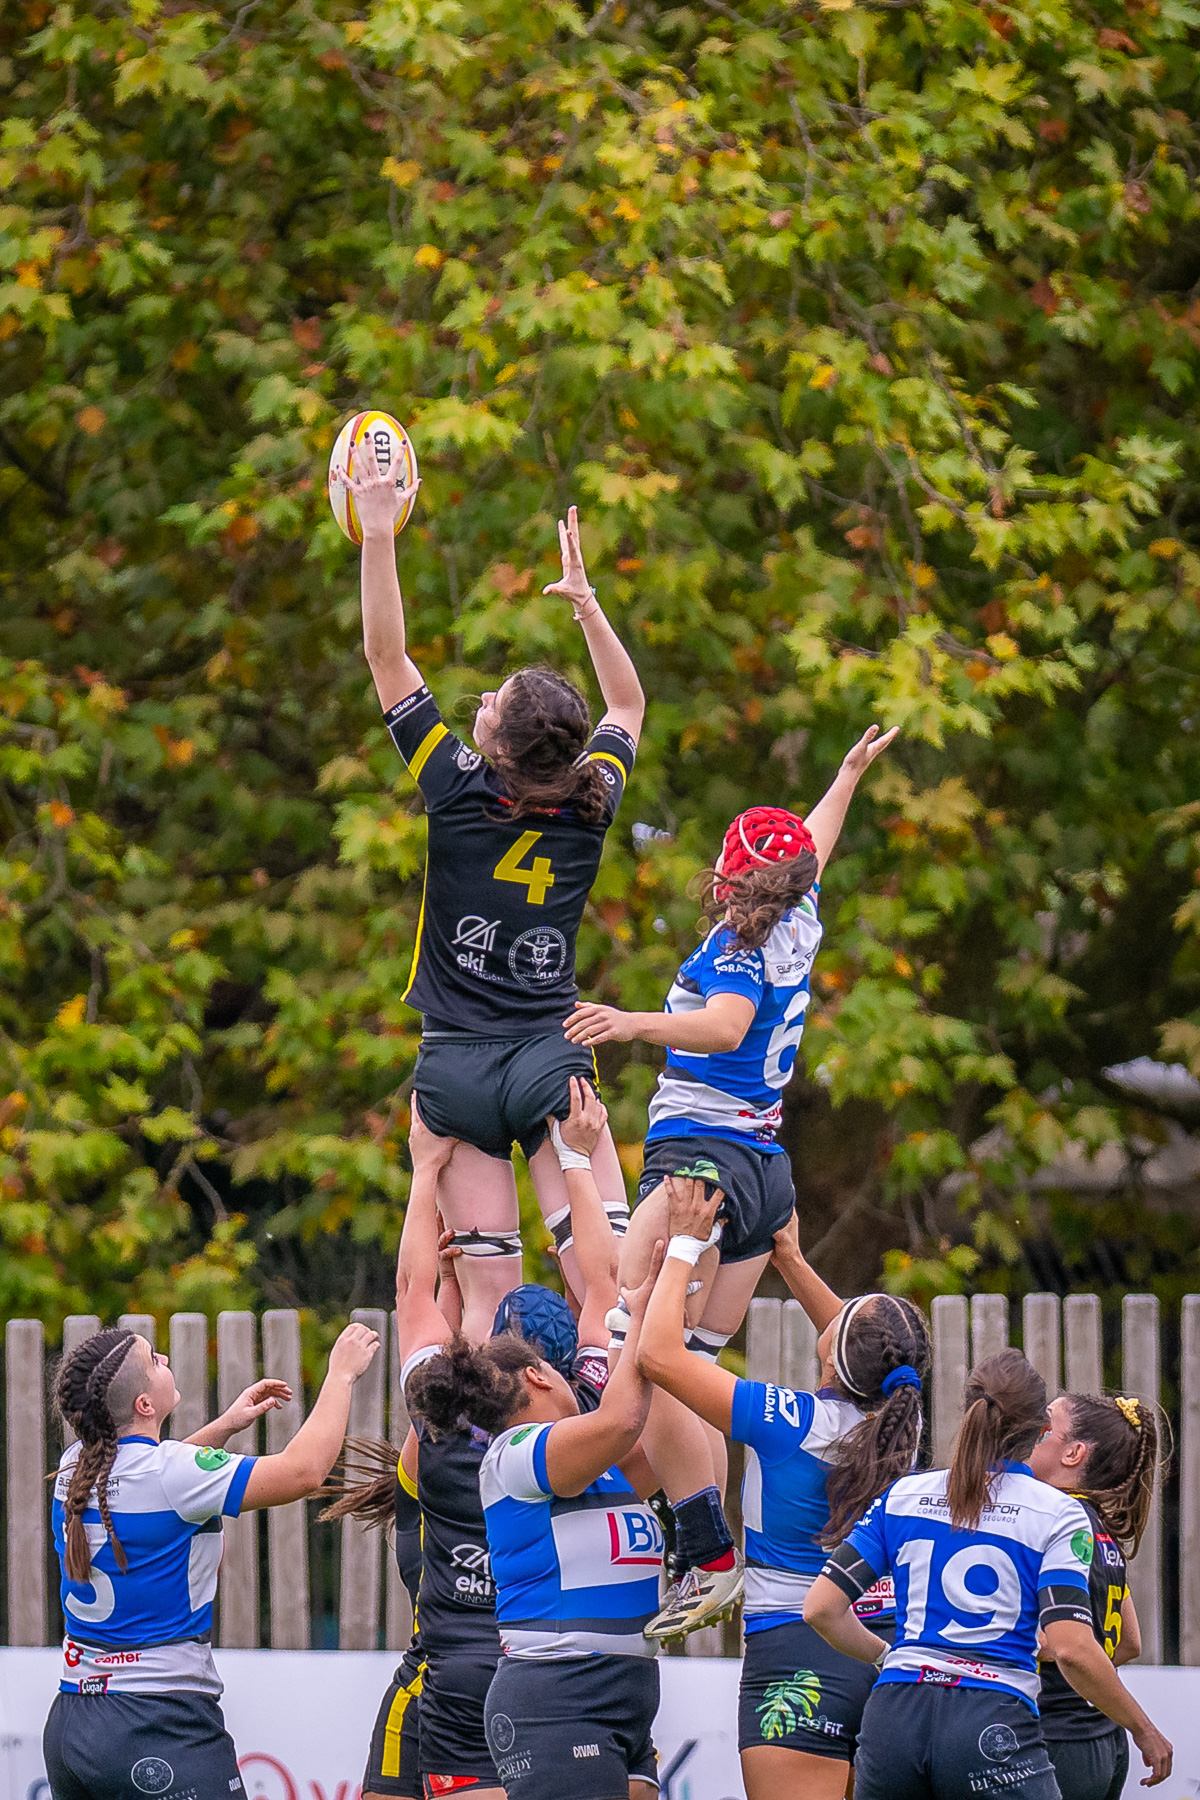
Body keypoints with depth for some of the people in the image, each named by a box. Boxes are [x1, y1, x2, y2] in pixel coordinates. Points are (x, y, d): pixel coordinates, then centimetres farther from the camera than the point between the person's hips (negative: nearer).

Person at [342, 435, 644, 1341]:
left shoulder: (460, 793, -9)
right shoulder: (592, 805, 0)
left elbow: (388, 658, -2)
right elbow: (629, 704, 22)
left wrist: (379, 532, 1)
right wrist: (585, 598, 26)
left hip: (457, 1063, -1)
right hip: (552, 1060, 1)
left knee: (489, 1291, -3)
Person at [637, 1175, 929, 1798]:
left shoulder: (789, 1421, -14)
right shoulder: (900, 1423, 2)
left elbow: (658, 1353, -12)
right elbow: (857, 1350, 26)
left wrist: (683, 1243, -2)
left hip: (797, 1653, -6)